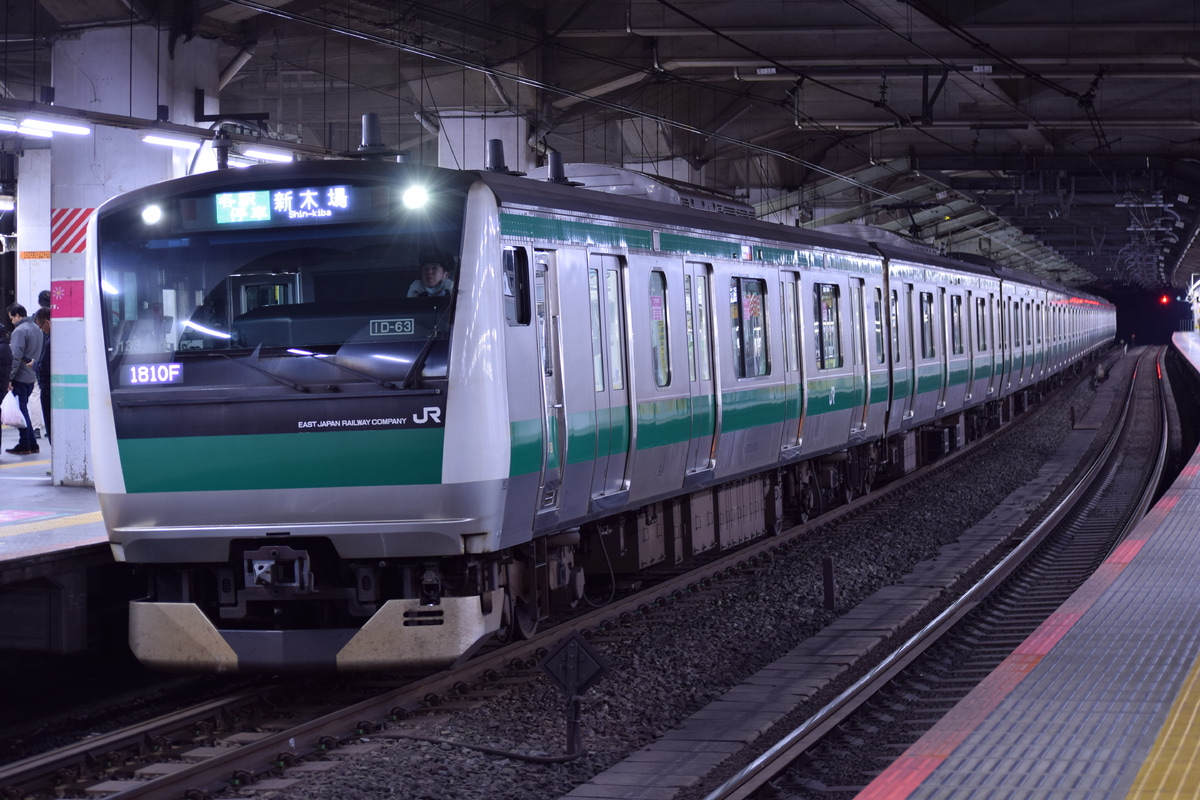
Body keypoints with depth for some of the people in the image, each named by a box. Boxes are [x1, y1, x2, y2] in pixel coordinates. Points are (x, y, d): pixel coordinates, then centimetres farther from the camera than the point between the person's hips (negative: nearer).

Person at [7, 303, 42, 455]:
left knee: (21, 409, -3)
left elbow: (15, 356, -20)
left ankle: (24, 445, -1)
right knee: (24, 409, 14)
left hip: (20, 378, -9)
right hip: (32, 377, 9)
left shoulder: (20, 331, -15)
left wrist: (9, 378, -19)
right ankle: (31, 444, 14)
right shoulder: (36, 329, 14)